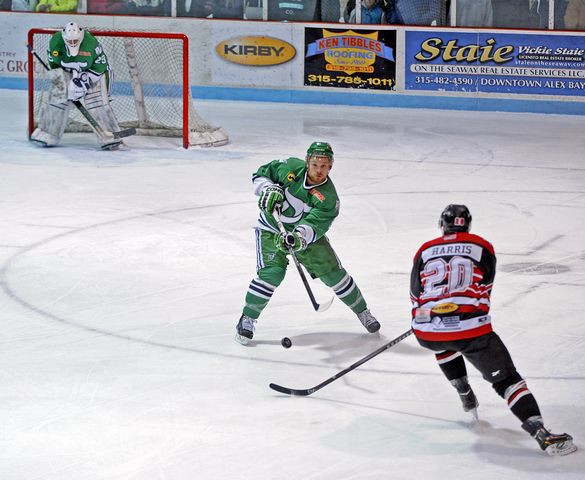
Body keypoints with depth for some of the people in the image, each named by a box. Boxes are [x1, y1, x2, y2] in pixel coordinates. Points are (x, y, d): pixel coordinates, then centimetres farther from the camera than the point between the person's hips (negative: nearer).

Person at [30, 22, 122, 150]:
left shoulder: (91, 42, -29)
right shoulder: (55, 42, -21)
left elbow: (100, 65, -18)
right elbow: (54, 66, -6)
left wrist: (85, 81, -24)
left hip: (90, 73, -3)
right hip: (65, 72, 3)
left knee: (97, 102, -13)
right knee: (57, 97, -6)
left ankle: (110, 136, -10)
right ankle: (48, 133, 6)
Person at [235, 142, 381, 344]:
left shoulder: (328, 198, -23)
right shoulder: (291, 168, -18)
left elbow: (313, 226, -34)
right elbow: (261, 174, -3)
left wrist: (298, 238, -53)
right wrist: (269, 189, -23)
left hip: (306, 232, 1)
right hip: (272, 227, -1)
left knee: (332, 272, -2)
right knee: (272, 272, -22)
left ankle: (362, 312, 20)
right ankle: (247, 318, -9)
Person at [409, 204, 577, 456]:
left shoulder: (425, 251, 15)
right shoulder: (482, 247, 10)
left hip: (427, 332, 2)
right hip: (470, 328, -2)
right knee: (505, 377, 3)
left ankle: (465, 395, 37)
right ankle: (541, 432, -13)